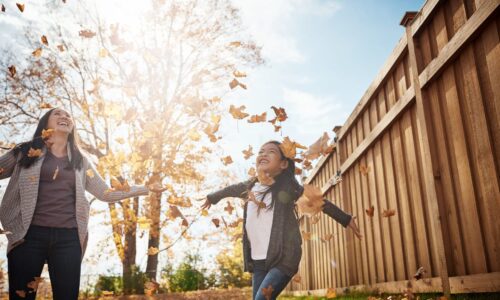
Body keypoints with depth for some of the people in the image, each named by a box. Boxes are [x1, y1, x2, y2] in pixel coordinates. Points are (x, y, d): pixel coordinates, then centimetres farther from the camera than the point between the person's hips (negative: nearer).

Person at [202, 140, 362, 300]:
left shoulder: (287, 187, -6)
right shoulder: (250, 186, 7)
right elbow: (231, 189, 28)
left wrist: (346, 219, 9)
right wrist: (212, 197, 46)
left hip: (283, 259, -5)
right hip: (257, 261, 6)